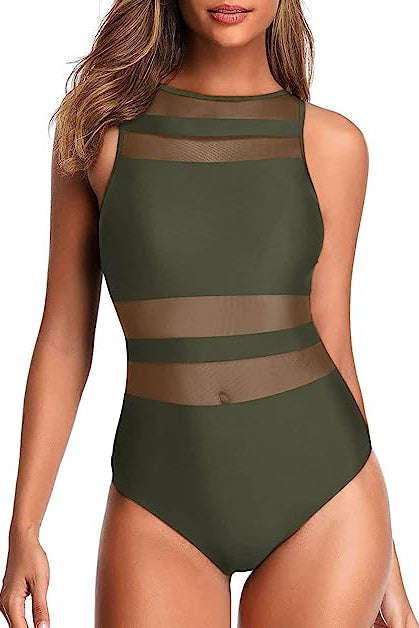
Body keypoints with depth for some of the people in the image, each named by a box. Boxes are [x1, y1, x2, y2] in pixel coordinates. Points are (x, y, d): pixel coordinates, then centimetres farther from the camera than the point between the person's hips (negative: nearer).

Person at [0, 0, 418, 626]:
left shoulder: (331, 144, 1)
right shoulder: (103, 124, 1)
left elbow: (332, 347, 6)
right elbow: (64, 340, 3)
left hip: (320, 489, 0)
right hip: (161, 498, 0)